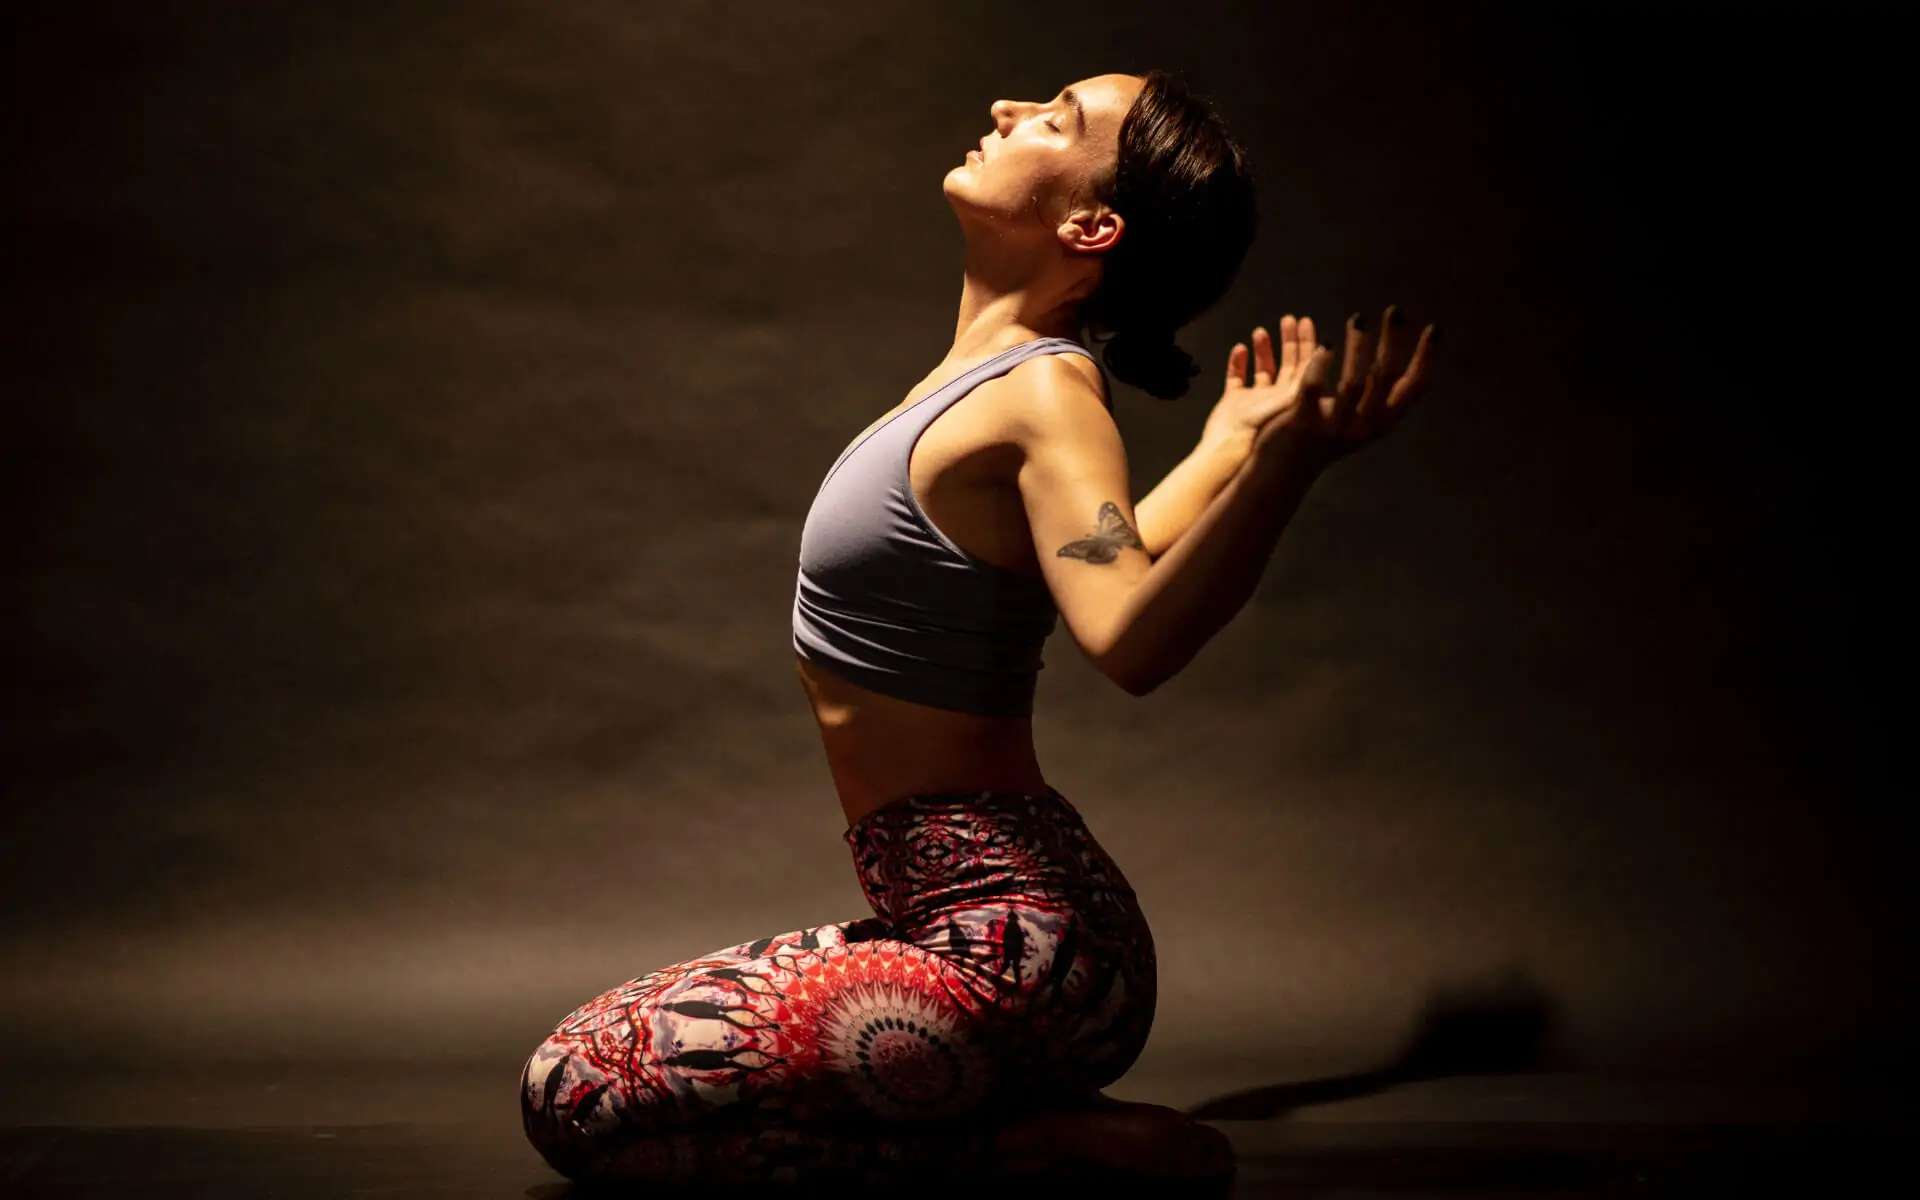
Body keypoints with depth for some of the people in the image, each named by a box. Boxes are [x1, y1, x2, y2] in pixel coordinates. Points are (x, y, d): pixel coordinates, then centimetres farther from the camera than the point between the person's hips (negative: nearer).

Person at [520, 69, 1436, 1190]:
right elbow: (1121, 558, 24)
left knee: (578, 1093, -14)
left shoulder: (1043, 395, -17)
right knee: (605, 1044, 22)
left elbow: (1132, 635, -34)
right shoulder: (1004, 375, 10)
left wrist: (1282, 455, -45)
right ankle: (1026, 1108, 11)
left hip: (1017, 951, -10)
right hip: (997, 928, 10)